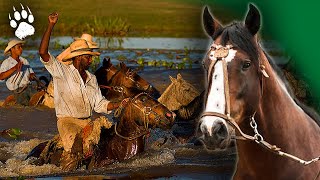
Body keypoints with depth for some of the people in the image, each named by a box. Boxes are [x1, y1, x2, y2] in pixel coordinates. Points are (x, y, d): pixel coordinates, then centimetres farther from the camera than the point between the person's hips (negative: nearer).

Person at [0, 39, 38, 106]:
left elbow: (31, 74, 20)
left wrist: (32, 76, -6)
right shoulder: (6, 62, 1)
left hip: (29, 87, 5)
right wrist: (14, 68, -24)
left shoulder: (24, 61, 19)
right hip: (18, 90, -5)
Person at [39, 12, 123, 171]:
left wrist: (120, 105, -1)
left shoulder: (91, 78, 17)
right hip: (67, 120, -6)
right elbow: (43, 53, -16)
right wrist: (51, 25, -21)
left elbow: (99, 104, 16)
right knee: (74, 151, -30)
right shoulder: (62, 71, -2)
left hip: (87, 122, 6)